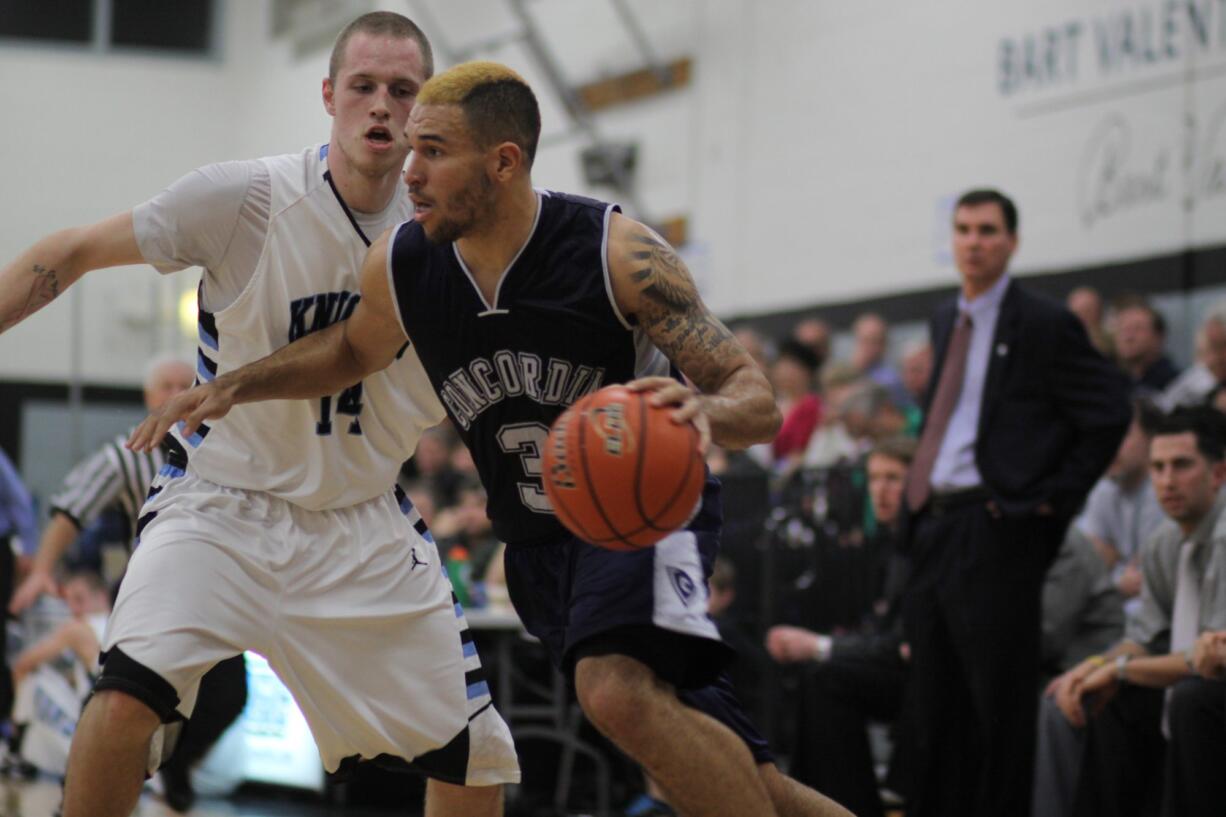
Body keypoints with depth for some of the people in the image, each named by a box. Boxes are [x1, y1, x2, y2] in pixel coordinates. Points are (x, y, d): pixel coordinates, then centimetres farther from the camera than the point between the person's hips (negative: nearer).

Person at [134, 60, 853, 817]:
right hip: (540, 542, 5)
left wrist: (703, 410, -45)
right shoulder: (400, 266, -9)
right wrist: (234, 385, 1)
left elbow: (759, 401, -22)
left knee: (619, 691, -34)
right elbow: (352, 351, 16)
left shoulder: (618, 254, -22)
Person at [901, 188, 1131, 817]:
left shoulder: (1043, 324, -5)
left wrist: (1054, 500, -10)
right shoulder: (947, 322, 18)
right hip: (934, 526, 8)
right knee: (932, 701, 10)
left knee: (998, 703, -4)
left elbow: (1108, 416, -8)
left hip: (996, 530, -7)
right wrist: (919, 512, 16)